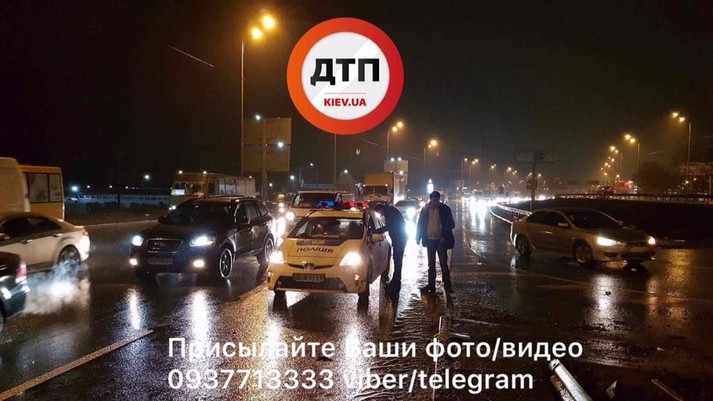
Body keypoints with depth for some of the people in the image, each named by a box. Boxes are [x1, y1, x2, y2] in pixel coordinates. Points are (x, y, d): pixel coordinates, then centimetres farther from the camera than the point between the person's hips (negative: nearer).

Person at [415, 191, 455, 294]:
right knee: (431, 264, 10)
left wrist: (445, 236, -10)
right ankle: (431, 286, 17)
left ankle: (447, 286, 1)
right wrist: (418, 237, 0)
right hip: (430, 240, 3)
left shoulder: (445, 209, -4)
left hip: (441, 240, -3)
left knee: (443, 263, -5)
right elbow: (420, 224, 7)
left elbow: (451, 224, -3)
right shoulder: (425, 209, 1)